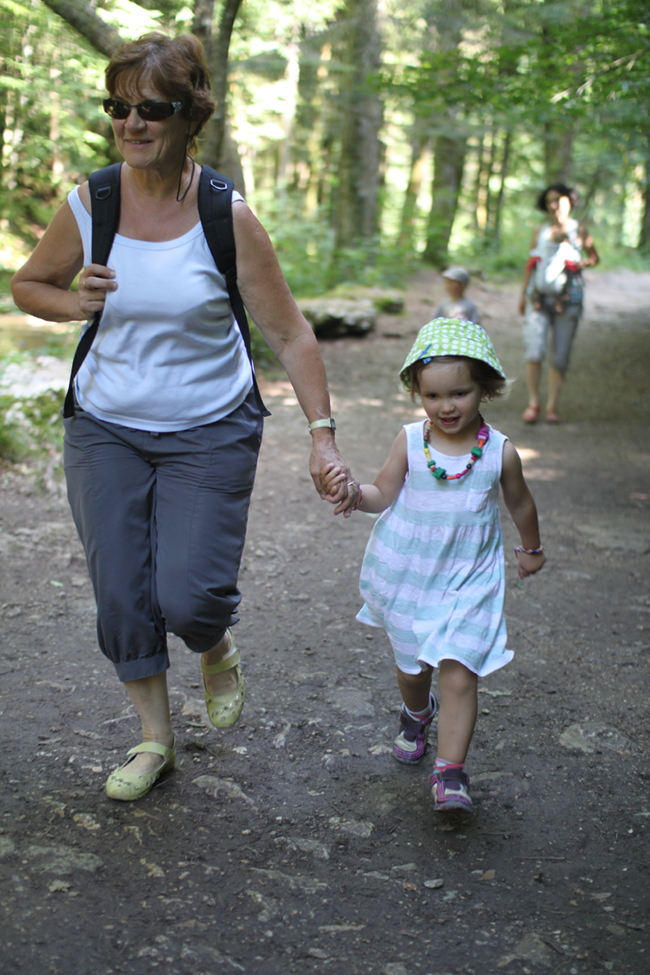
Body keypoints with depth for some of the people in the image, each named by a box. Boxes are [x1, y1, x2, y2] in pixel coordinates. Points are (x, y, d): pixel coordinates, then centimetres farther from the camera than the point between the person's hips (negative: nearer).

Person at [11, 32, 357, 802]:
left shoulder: (228, 217, -13)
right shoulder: (88, 204, -6)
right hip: (105, 429, 3)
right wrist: (75, 304, -11)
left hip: (210, 434, -2)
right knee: (120, 594, 6)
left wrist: (322, 434, -15)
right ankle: (154, 738, 27)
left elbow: (289, 334, -9)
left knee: (187, 594, -8)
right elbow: (27, 284, 11)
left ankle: (218, 650, 31)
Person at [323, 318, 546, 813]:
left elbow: (520, 502, 9)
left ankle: (451, 772, -3)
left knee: (458, 672, -12)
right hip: (406, 572, 2)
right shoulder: (410, 441, -9)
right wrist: (355, 492, -25)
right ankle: (416, 715, 51)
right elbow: (385, 494, -4)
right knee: (412, 665, 19)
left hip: (468, 579, -1)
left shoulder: (500, 451, -9)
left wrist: (531, 548, 24)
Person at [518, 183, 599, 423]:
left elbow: (594, 258, 15)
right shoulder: (540, 231, 10)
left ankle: (552, 406, 5)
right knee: (534, 351, -12)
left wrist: (580, 264, -5)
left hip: (567, 300, -1)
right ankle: (532, 403, -3)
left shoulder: (578, 231, 6)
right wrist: (523, 294, 11)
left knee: (560, 356, -1)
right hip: (539, 296, 1)